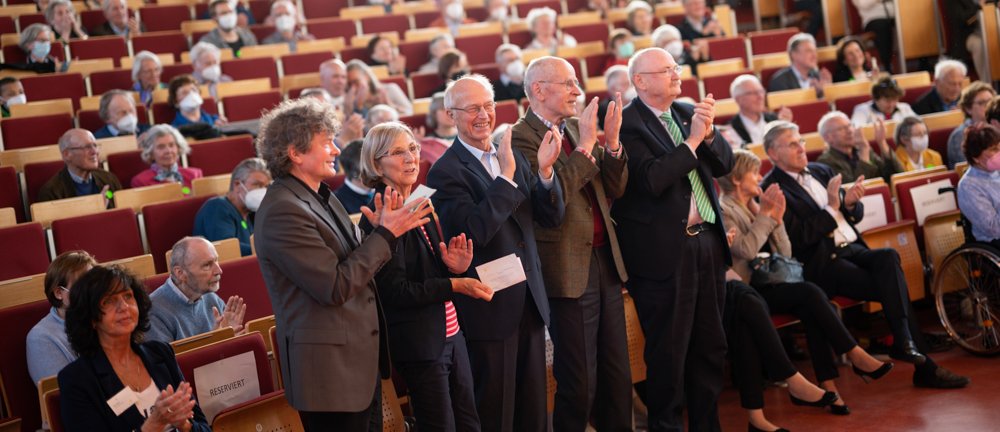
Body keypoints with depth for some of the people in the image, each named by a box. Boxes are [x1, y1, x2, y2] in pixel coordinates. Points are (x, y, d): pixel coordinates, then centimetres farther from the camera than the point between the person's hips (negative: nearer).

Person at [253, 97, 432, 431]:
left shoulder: (320, 196, 10)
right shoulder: (282, 211, -19)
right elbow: (336, 287, -21)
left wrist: (381, 230, -3)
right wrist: (385, 234, -15)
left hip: (360, 357, 9)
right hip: (331, 366, -9)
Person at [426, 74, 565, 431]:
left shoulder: (513, 156, 9)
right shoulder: (445, 171, -11)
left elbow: (551, 218, 4)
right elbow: (476, 230, -24)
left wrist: (545, 171, -11)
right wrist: (506, 177, -22)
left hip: (529, 300, 6)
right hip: (490, 307, -6)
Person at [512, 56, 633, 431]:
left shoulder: (577, 127, 11)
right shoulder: (521, 137, -11)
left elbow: (614, 188, 8)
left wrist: (611, 141, -7)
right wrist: (584, 146, -19)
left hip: (605, 262, 7)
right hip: (569, 270, -7)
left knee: (618, 375, 14)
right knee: (579, 384, 2)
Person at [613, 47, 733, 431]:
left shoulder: (687, 111, 11)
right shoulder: (628, 124, -11)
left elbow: (724, 164, 8)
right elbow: (651, 181, -21)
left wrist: (708, 133, -10)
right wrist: (691, 140, -17)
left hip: (707, 242, 7)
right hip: (665, 251, -7)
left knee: (710, 346, 15)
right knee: (668, 353, 3)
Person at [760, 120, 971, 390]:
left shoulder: (821, 171, 17)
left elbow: (856, 216, 20)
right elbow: (799, 238, -13)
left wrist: (850, 204, -3)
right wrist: (831, 208, -16)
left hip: (853, 249, 6)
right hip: (822, 263, -6)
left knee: (889, 256, -26)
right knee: (892, 288, -23)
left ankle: (904, 342, -30)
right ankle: (923, 366, -19)